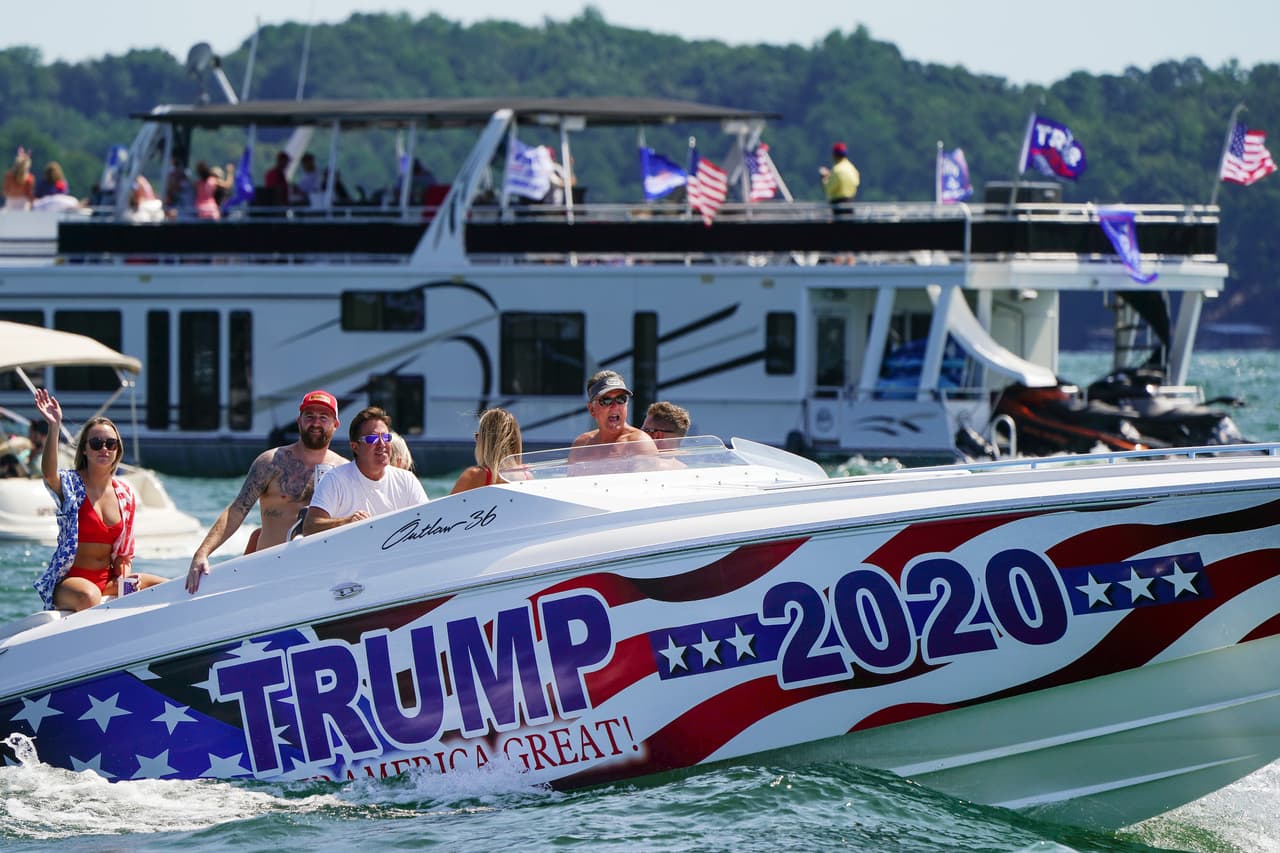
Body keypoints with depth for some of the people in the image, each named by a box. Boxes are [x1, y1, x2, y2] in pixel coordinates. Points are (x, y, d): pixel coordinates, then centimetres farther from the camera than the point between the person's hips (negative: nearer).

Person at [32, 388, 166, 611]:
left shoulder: (125, 494, 8)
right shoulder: (70, 484, -7)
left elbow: (124, 550, 14)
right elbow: (49, 474, -34)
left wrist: (125, 576, -7)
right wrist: (54, 429, -47)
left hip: (108, 580, 6)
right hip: (69, 580, -6)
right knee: (89, 596, -39)